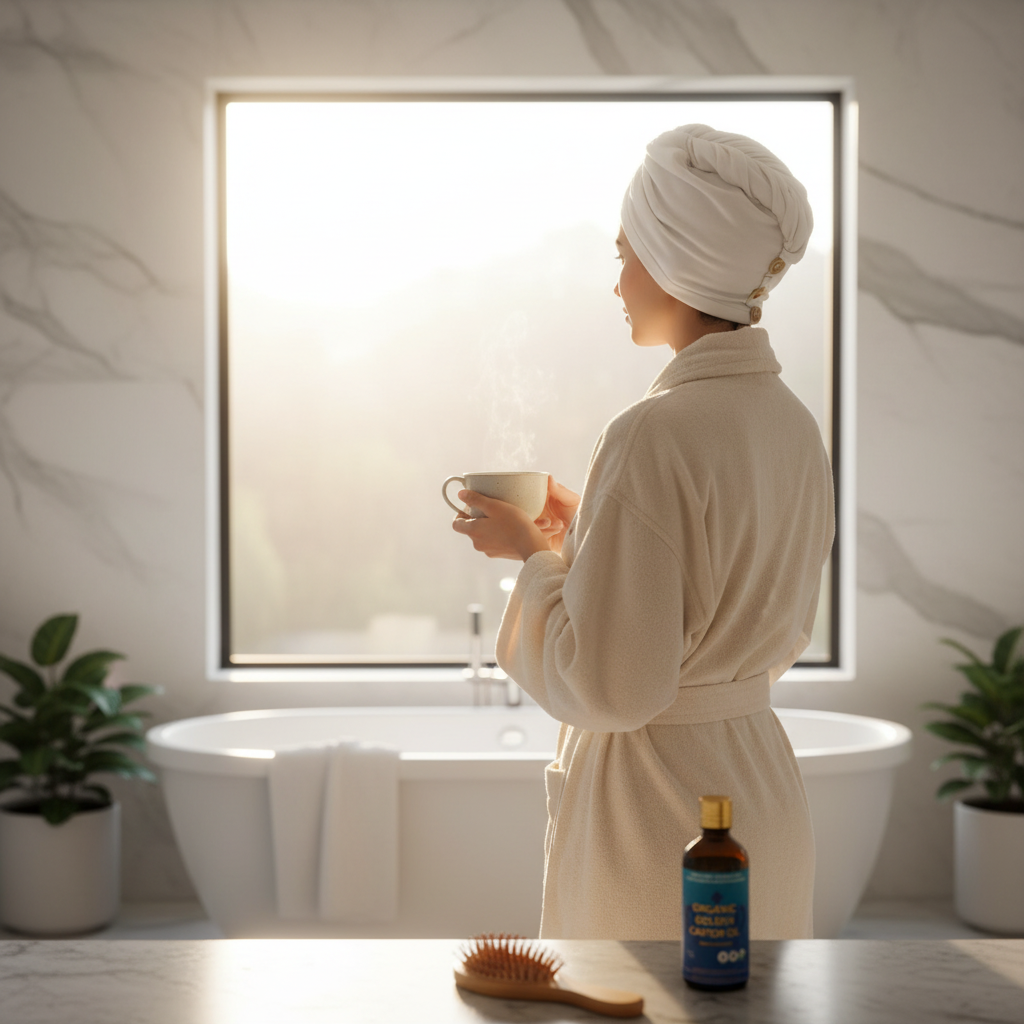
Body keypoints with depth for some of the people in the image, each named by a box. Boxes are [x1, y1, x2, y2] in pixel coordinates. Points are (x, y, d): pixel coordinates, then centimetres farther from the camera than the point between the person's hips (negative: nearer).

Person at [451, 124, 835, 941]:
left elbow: (609, 685, -22)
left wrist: (535, 553, -6)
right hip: (763, 787, 8)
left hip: (656, 811, -8)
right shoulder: (792, 423, 3)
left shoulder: (657, 434, -22)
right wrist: (584, 531, 13)